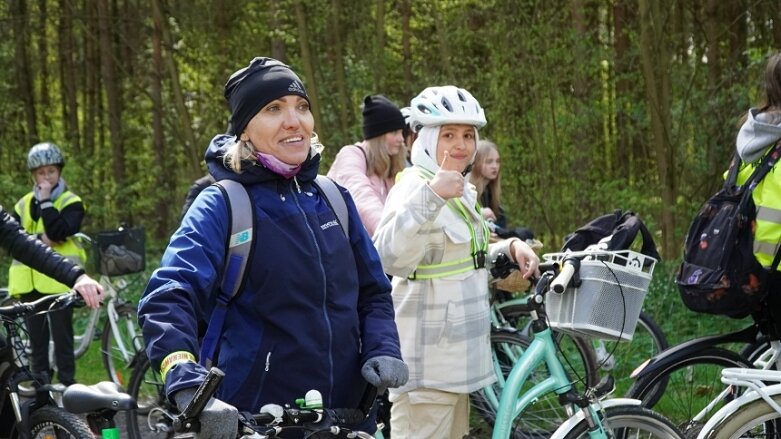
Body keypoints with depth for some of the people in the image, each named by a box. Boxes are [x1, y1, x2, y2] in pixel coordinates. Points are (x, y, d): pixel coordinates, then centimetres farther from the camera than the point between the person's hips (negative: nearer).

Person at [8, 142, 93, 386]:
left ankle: (67, 387, -1)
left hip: (58, 281, -4)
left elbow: (58, 232, -17)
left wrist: (46, 201, -15)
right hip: (29, 282, 5)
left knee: (62, 337, -4)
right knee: (36, 338, 9)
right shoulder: (24, 204, 13)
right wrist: (37, 239, -16)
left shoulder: (71, 203, 0)